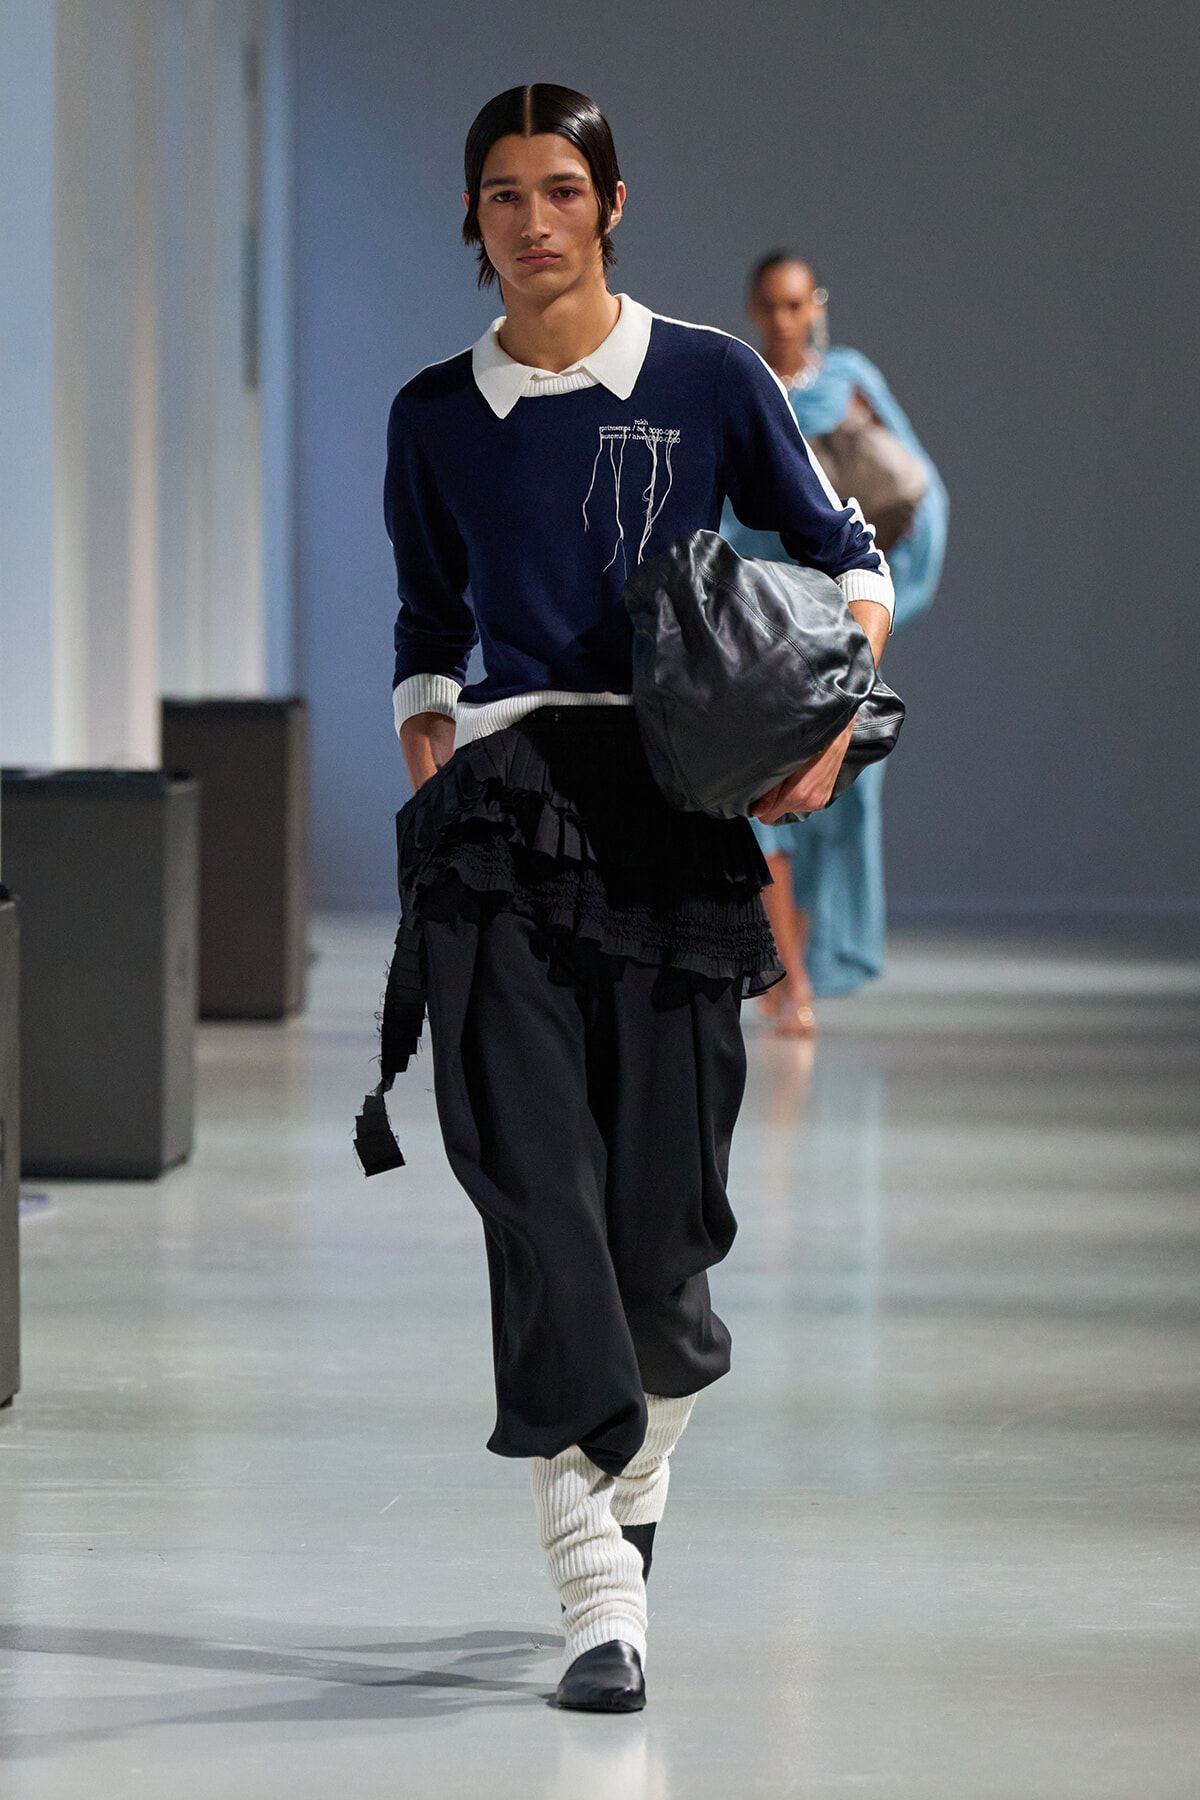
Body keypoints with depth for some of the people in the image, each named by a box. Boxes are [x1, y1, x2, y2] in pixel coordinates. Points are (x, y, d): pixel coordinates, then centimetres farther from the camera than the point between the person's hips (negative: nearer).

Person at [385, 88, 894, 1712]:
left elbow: (845, 559, 12)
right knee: (534, 1178, -14)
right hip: (499, 811, 1)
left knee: (662, 1197, -2)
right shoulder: (437, 417, 13)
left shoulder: (709, 381, 6)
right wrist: (425, 742, 8)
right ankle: (600, 1592, -18)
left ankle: (637, 1465, 32)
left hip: (676, 802, -1)